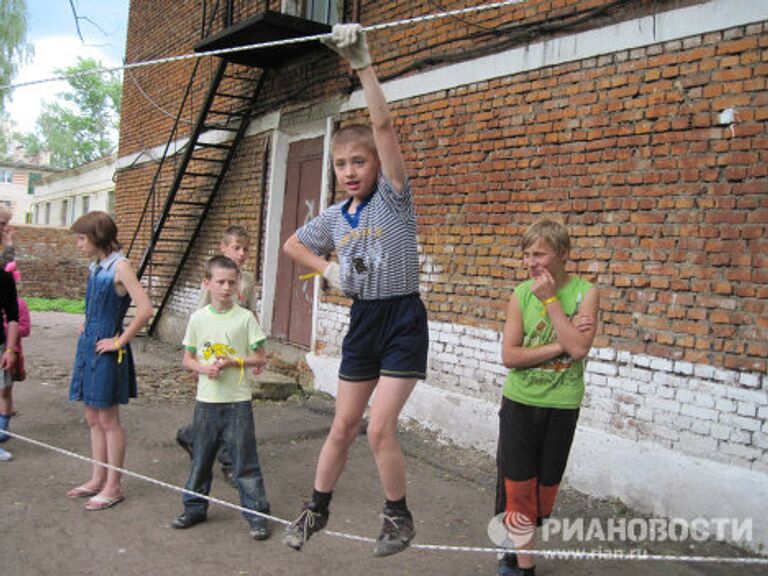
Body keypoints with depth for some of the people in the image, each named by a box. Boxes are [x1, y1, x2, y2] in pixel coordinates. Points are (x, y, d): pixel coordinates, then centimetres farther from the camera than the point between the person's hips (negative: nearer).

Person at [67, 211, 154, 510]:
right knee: (92, 418, 15)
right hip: (88, 347, 8)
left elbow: (145, 309, -25)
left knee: (108, 420, 1)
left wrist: (120, 341, -18)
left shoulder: (120, 266, -15)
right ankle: (98, 479, 28)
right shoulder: (94, 267, 10)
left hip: (106, 352, -8)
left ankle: (113, 486, 13)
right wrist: (87, 330, 14)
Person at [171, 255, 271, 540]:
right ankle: (195, 508, 32)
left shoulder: (245, 317, -5)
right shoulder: (198, 318, 2)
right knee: (200, 457, 15)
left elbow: (260, 358, -2)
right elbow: (188, 359, 8)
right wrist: (204, 368, -12)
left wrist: (233, 361, -16)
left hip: (238, 401, -3)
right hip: (206, 400, 3)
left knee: (245, 461, 1)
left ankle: (257, 513, 11)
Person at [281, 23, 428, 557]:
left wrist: (363, 64, -27)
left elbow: (384, 125, -23)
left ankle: (399, 516, 16)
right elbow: (294, 245, 22)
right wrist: (329, 269, 5)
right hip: (362, 319, 5)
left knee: (381, 428, -8)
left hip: (402, 319, -5)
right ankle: (317, 508, 31)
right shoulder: (335, 216, 5)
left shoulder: (394, 197, -10)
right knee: (344, 426, 12)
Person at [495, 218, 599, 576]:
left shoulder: (584, 292, -7)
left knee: (545, 484, 12)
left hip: (561, 406, 0)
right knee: (518, 484, 4)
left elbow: (579, 348, -22)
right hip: (520, 402, 0)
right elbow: (509, 355, -12)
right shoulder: (521, 294, -5)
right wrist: (559, 346, -19)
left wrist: (550, 299, -20)